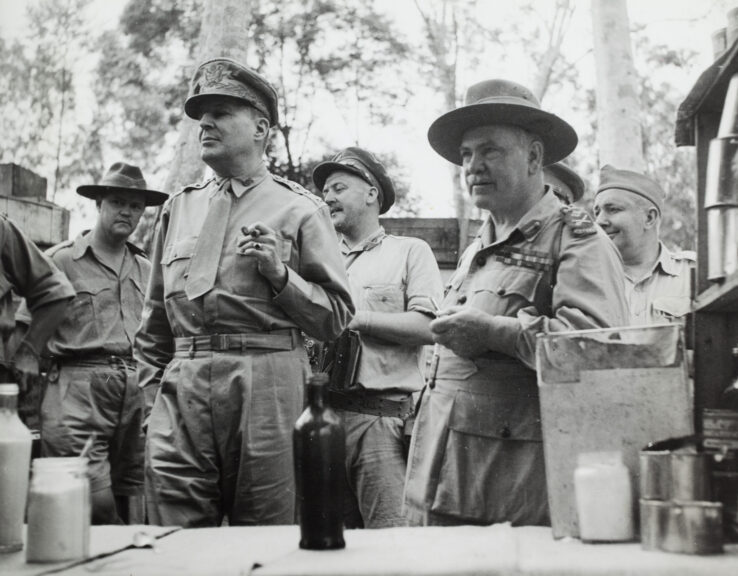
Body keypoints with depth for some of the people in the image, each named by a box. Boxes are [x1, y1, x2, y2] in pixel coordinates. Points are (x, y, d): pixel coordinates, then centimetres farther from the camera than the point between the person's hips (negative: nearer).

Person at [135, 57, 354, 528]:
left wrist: (280, 273, -9)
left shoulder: (300, 209, 6)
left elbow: (336, 318, 2)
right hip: (181, 389, 3)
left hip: (268, 387, -3)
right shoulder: (179, 207, 18)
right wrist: (153, 384, 14)